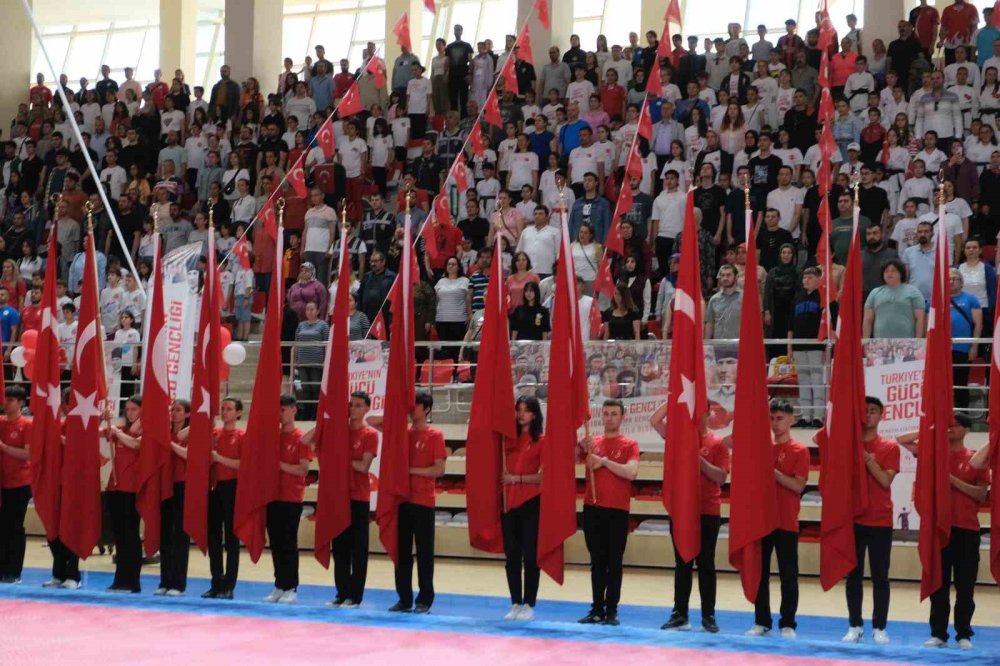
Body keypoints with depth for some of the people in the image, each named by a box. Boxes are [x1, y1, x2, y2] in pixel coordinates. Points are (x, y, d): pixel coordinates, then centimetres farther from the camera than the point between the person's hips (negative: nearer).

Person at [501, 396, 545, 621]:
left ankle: (529, 605, 6)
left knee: (530, 555, 0)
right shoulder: (508, 438, 9)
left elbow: (543, 476, -9)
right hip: (509, 501, 5)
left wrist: (517, 478, -14)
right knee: (511, 555, 8)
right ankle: (515, 603, 16)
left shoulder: (541, 440, -4)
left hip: (531, 503, -5)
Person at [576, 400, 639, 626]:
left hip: (618, 511, -3)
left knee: (614, 562, -1)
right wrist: (580, 446, -16)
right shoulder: (591, 443, 11)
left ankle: (611, 610, 2)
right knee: (597, 561, 6)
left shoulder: (630, 445, 2)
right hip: (592, 508, 3)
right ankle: (597, 609, 10)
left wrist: (604, 461, -15)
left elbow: (631, 472, -14)